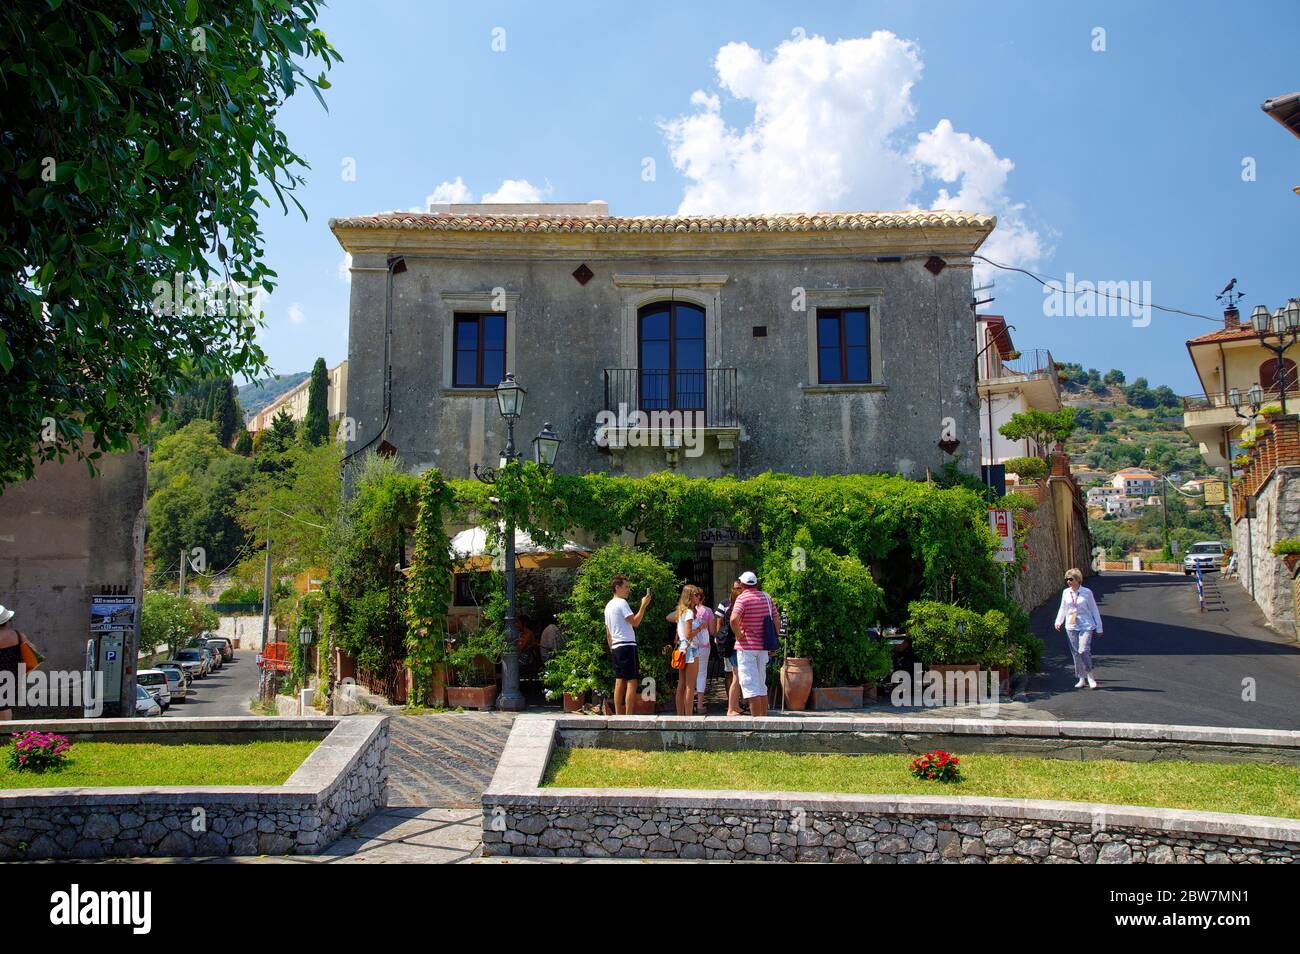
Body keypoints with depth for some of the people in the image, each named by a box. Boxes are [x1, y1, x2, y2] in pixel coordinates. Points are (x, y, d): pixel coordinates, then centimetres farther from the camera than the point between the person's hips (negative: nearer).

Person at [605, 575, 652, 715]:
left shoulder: (608, 605, 18)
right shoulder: (621, 603, -9)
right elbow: (635, 622, -17)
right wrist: (643, 605, -13)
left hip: (616, 647, 9)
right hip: (627, 646, -9)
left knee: (620, 682, 10)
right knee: (632, 682, -9)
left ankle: (619, 717, 11)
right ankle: (629, 718, -13)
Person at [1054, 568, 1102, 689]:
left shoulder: (1087, 592, -4)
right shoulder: (1065, 593, 5)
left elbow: (1094, 610, 3)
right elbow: (1063, 609, 17)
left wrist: (1099, 628, 5)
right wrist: (1058, 621, 1)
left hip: (1086, 626, -4)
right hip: (1071, 627, 4)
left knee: (1084, 650, -16)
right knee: (1076, 653, 6)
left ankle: (1090, 677, 2)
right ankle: (1082, 679, 17)